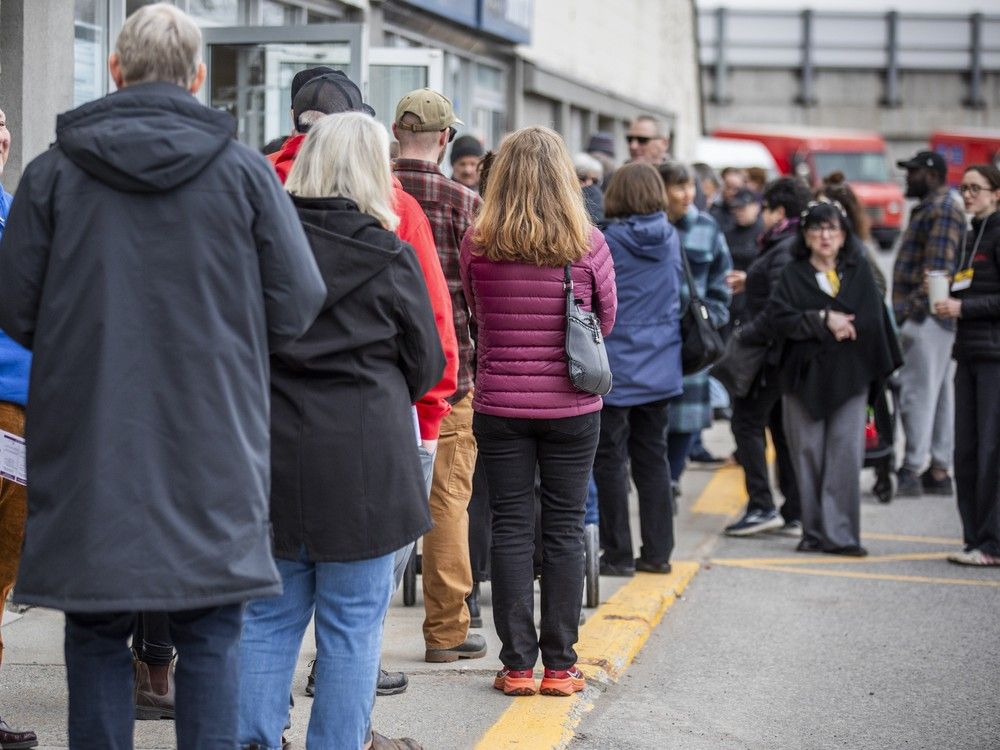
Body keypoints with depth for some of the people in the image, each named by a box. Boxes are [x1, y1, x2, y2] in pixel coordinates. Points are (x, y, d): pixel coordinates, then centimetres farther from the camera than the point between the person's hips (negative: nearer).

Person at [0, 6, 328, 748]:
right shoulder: (244, 170, -3)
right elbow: (298, 304, -2)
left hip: (87, 443, 1)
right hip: (212, 444, 0)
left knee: (97, 637, 10)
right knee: (210, 635, 8)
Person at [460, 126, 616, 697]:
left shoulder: (477, 244, -6)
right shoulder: (588, 243, -7)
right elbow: (606, 322, 6)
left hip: (499, 405, 1)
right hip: (571, 408, 0)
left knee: (511, 529, 7)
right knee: (565, 530, 8)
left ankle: (518, 664, 9)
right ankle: (560, 664, 11)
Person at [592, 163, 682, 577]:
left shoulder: (606, 241, -12)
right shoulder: (671, 239, 3)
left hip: (615, 366, -5)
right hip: (660, 367, 5)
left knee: (610, 459, 2)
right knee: (652, 456, 12)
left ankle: (618, 554, 4)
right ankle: (657, 551, 14)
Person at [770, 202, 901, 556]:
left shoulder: (859, 271, 11)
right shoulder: (793, 275, 7)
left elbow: (874, 319, 10)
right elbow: (781, 317, -6)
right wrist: (824, 319, -15)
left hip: (850, 376, 0)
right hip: (805, 374, 0)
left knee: (846, 452, -8)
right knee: (808, 451, 1)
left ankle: (840, 533, -7)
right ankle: (814, 531, 8)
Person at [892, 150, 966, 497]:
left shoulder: (943, 210, -12)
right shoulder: (928, 208, 21)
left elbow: (939, 267, -21)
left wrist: (915, 307, -22)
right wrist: (905, 310, 21)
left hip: (927, 320, -11)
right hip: (925, 320, 11)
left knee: (917, 393, -10)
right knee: (939, 394, 11)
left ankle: (912, 471, -9)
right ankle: (939, 471, 14)